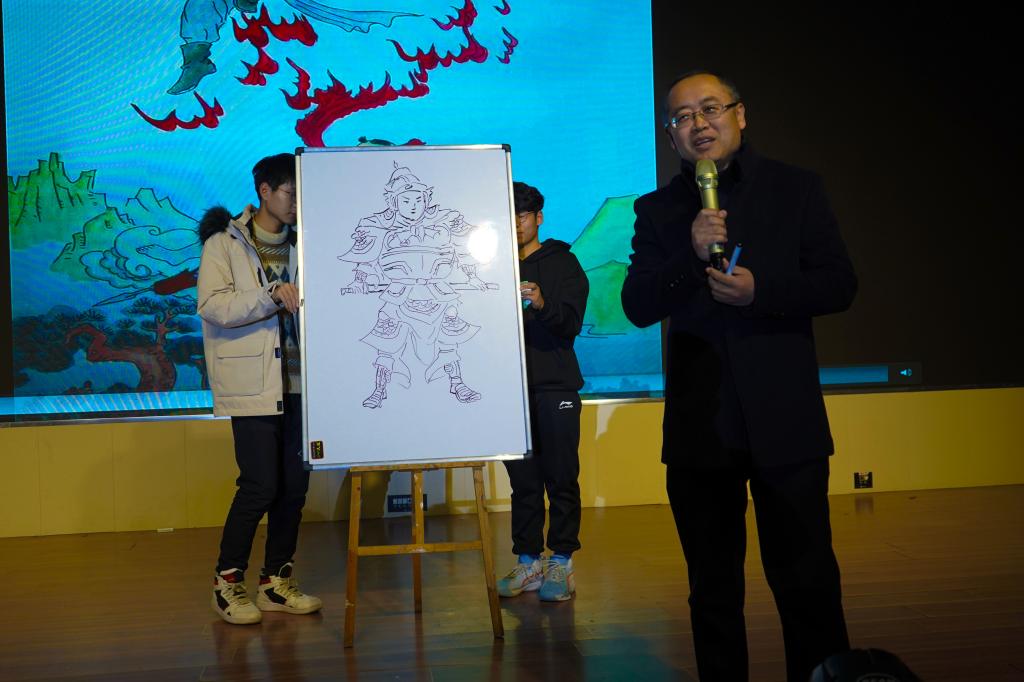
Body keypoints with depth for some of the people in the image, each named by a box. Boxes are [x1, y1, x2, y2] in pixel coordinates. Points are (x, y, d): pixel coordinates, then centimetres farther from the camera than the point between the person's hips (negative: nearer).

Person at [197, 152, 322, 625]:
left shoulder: (300, 244, 14)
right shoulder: (224, 244, 0)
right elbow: (211, 306, -12)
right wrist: (270, 296, -22)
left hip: (296, 381, 5)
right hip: (252, 382, -5)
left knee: (295, 484, 5)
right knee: (260, 485, -7)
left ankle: (276, 580, 19)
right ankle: (228, 581, 10)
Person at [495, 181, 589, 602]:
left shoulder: (561, 262, 5)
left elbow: (572, 322, -7)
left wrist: (542, 304, -25)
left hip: (554, 385, -3)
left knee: (561, 477, -1)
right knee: (522, 480, 5)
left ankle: (561, 562, 5)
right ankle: (528, 562, 11)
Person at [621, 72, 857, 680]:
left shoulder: (796, 189, 4)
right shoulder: (657, 209, 8)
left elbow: (839, 284, -1)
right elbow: (637, 307, -2)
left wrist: (761, 289, -17)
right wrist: (691, 254, -17)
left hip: (784, 420, -2)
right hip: (699, 425, 2)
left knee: (806, 579, 0)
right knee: (713, 586, 13)